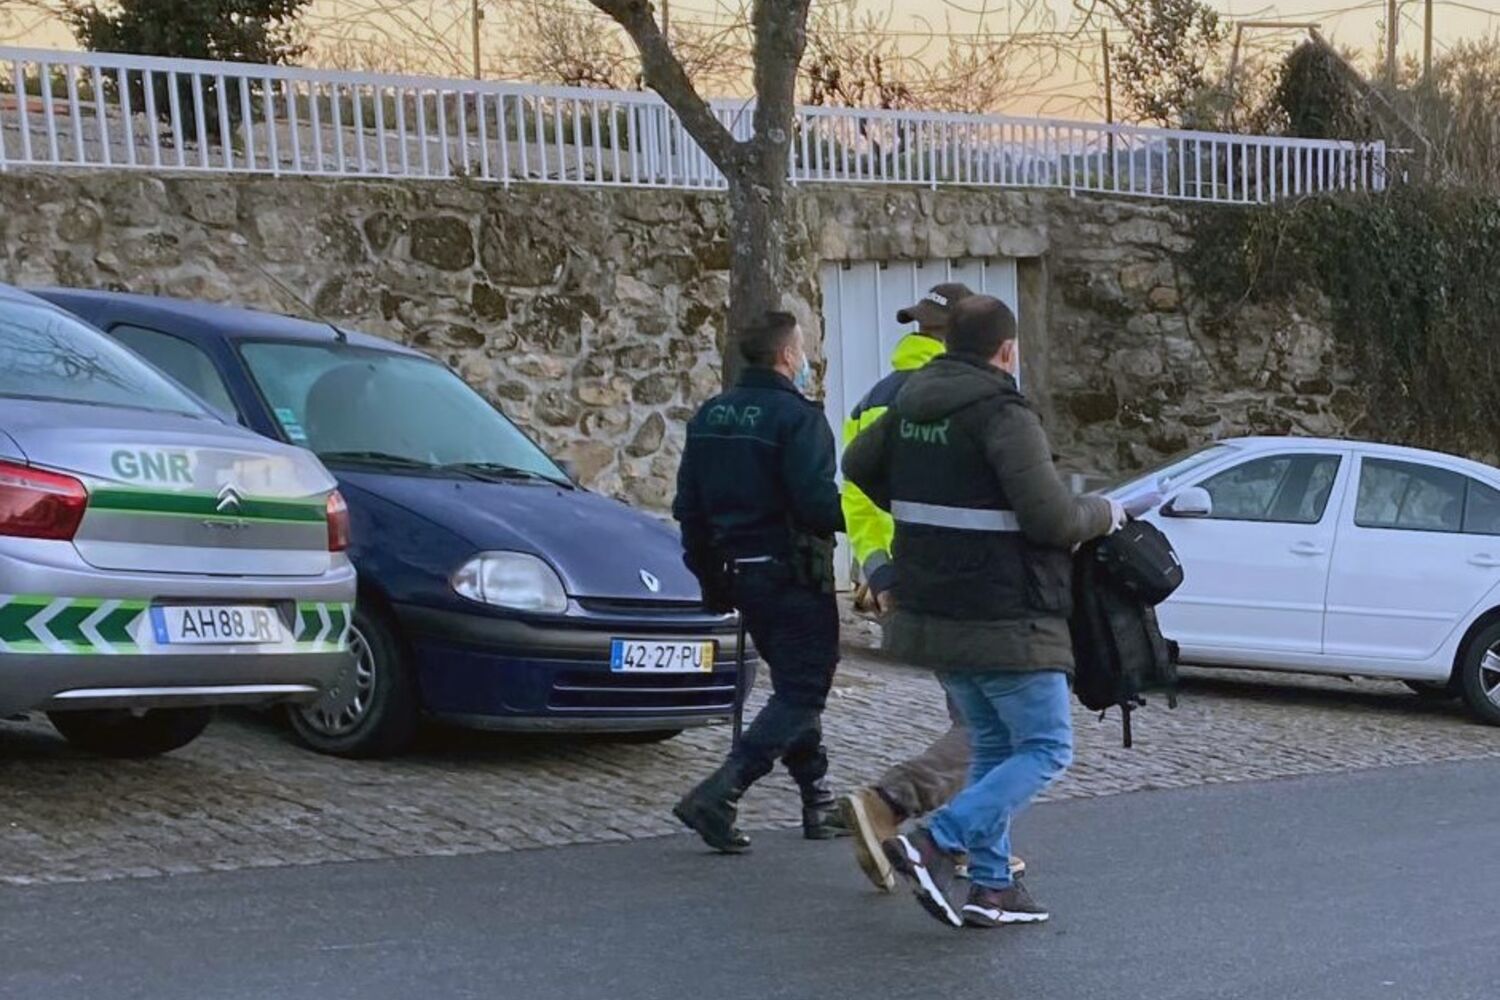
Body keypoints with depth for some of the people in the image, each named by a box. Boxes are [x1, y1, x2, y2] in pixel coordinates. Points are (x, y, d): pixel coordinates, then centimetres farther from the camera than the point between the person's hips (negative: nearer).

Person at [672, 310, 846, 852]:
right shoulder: (797, 417, -15)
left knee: (795, 685, 19)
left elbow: (688, 506, 14)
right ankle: (717, 796, -16)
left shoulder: (709, 417, 10)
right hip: (792, 574, -8)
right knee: (801, 694, -4)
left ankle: (819, 803, 22)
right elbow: (817, 503, -22)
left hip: (740, 574, 8)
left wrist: (708, 573, 22)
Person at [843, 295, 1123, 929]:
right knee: (1047, 748, 2)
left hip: (933, 613, 8)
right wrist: (1105, 514, -3)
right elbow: (1052, 518, -23)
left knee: (992, 745, 18)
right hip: (1004, 621, -8)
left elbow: (857, 465, 24)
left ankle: (992, 887, 17)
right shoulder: (1004, 416, -18)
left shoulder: (910, 406, 7)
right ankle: (936, 846, -12)